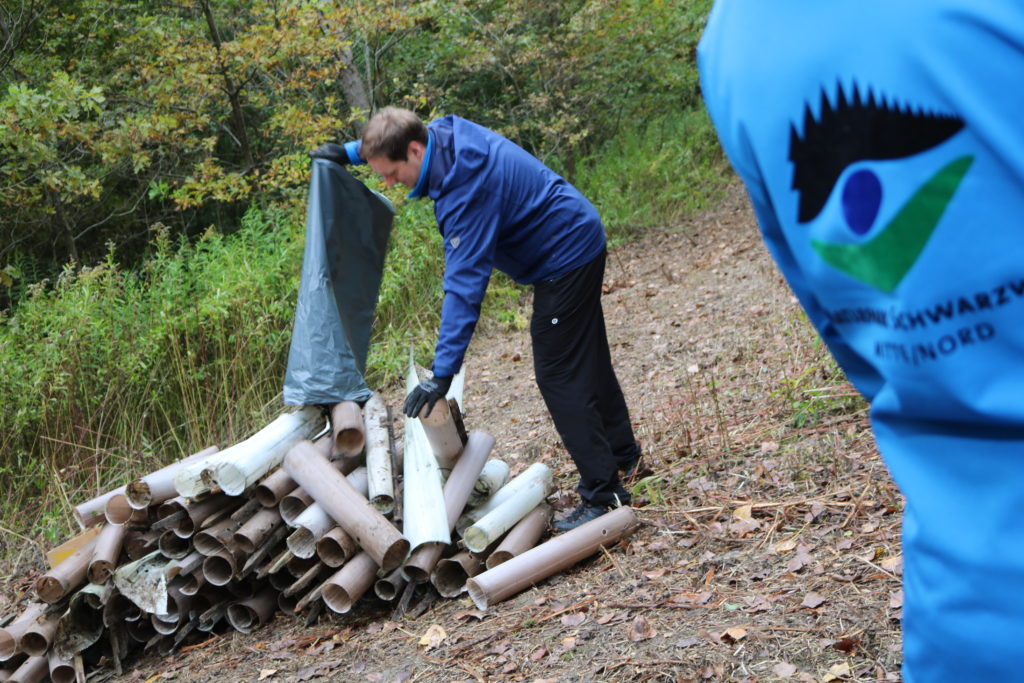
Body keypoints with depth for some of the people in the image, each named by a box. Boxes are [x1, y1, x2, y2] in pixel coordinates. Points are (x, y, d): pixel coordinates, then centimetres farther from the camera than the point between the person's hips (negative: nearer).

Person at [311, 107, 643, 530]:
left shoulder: (467, 189, -33)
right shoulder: (444, 132, -7)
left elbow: (464, 285, -36)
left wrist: (443, 372, -37)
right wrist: (350, 152, 18)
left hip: (566, 257, -10)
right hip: (581, 240, 10)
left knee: (558, 374, -7)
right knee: (587, 360, 21)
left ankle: (603, 492, -3)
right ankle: (622, 454, 36)